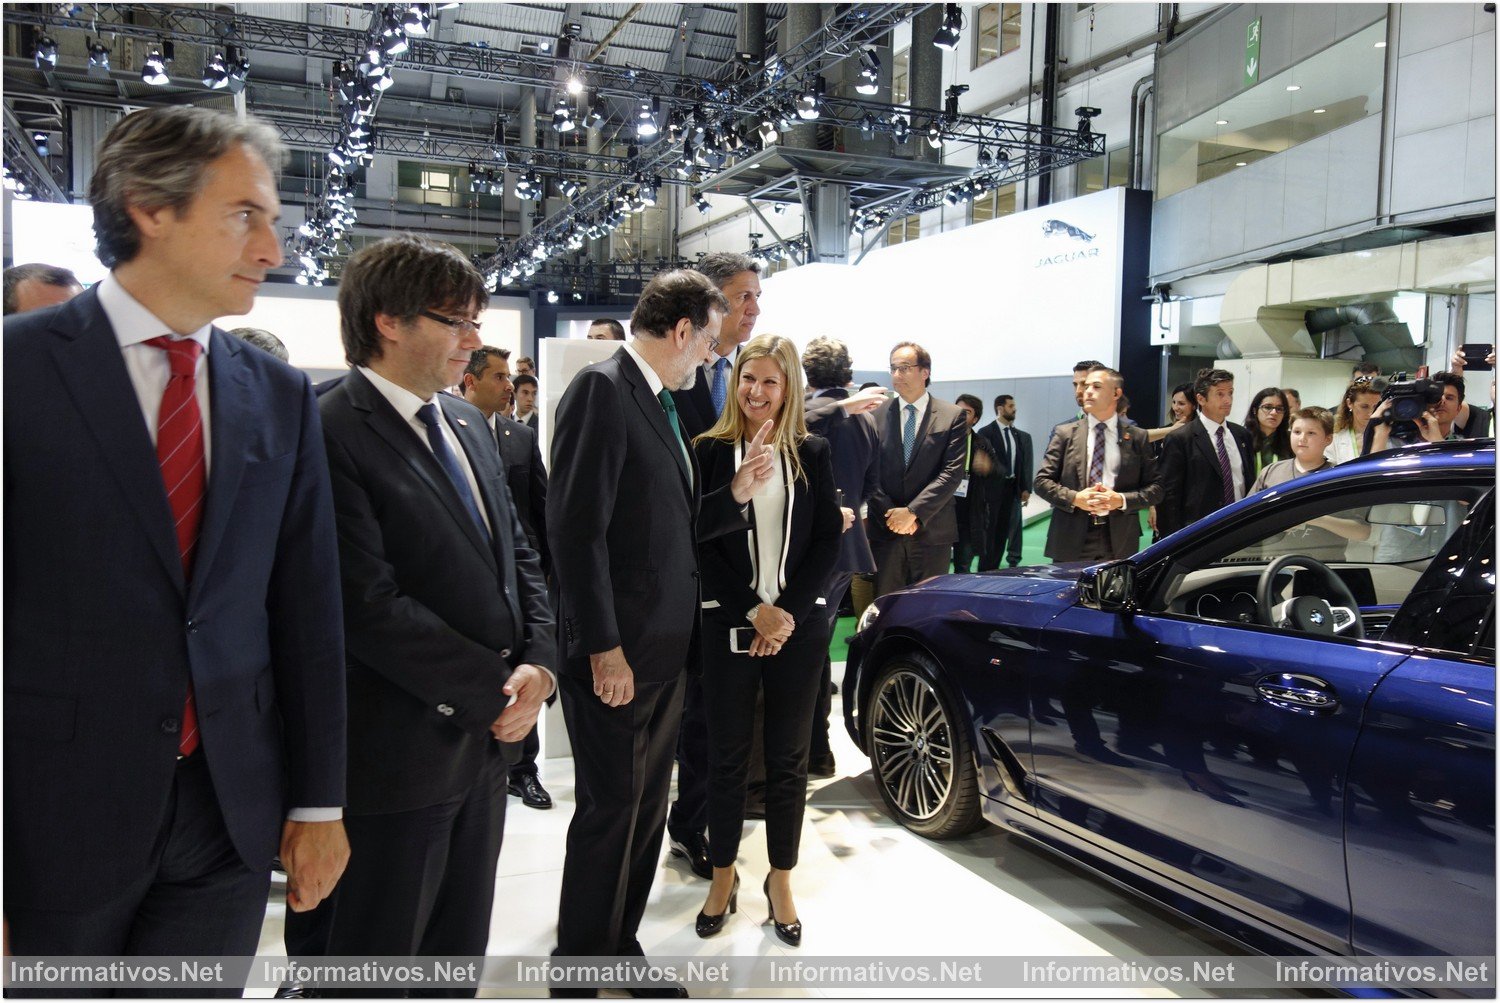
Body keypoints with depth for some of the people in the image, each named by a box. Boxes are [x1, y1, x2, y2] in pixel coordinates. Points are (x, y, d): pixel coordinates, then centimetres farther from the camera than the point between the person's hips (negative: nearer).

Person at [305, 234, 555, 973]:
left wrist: (538, 662, -4)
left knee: (462, 949, 22)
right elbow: (371, 608, -23)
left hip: (487, 738, 8)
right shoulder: (331, 434, -17)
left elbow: (517, 552, 12)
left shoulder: (467, 422, 10)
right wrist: (494, 689, -16)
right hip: (399, 752, -7)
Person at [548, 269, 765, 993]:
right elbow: (577, 530, -20)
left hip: (665, 652, 9)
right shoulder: (602, 389, -13)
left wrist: (737, 493, 5)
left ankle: (620, 948, 34)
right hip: (617, 654, -9)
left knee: (646, 810, 18)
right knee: (610, 812, 3)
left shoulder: (661, 405, 15)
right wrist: (604, 649, -20)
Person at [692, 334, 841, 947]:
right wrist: (754, 610, -10)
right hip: (729, 624, -1)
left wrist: (787, 612, -9)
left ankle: (780, 881, 24)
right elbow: (702, 542, -3)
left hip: (799, 625, 1)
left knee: (788, 758, 9)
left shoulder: (812, 453, 5)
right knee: (727, 756, 8)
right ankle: (723, 876, 25)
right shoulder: (711, 450, 0)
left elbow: (828, 540, 2)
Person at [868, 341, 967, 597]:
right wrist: (891, 514, -9)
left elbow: (952, 472, -7)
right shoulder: (877, 414, 5)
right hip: (885, 530, 1)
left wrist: (913, 512, -13)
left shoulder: (952, 417, 1)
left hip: (932, 531, -1)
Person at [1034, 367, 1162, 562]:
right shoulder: (1066, 434, 7)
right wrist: (1074, 498, -12)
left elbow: (1155, 488, 6)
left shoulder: (1137, 438, 7)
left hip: (1119, 543, 0)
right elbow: (1042, 480, 4)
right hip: (1071, 541, 0)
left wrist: (1122, 500, -11)